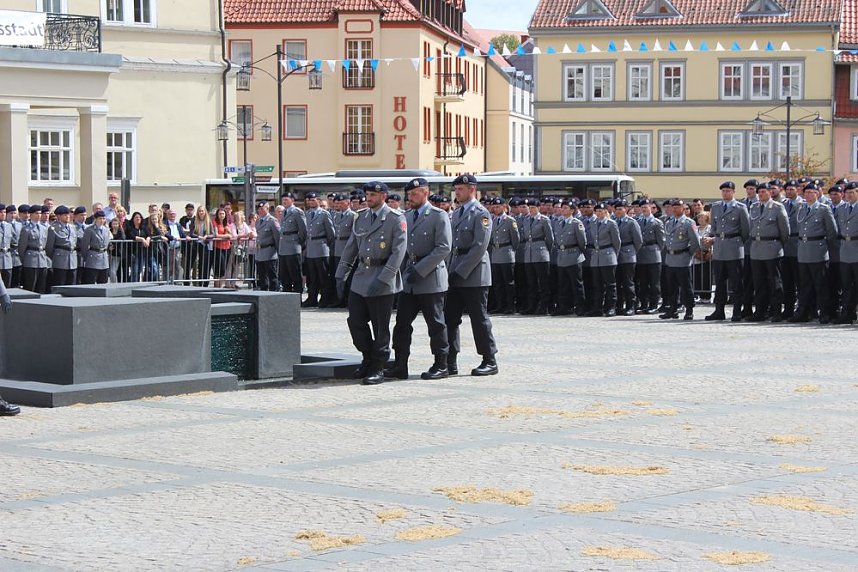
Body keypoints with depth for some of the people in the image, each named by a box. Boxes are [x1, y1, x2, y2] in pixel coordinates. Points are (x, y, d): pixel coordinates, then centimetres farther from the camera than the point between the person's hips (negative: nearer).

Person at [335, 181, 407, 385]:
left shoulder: (396, 219, -7)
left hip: (383, 282, -6)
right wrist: (341, 275, 11)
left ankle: (378, 368, 8)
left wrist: (383, 279, -20)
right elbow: (350, 248, 18)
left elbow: (399, 251, -14)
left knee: (380, 328, -1)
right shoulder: (361, 218, 12)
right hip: (361, 279, 6)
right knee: (355, 321, 5)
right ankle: (368, 357, 24)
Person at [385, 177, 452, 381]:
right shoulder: (407, 216, 15)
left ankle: (441, 366, 9)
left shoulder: (438, 216, -7)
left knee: (436, 324, 1)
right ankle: (400, 366, 7)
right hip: (409, 281, 7)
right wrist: (404, 271, 9)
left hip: (431, 279, -7)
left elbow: (444, 248, -15)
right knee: (402, 323, 4)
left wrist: (420, 270, -18)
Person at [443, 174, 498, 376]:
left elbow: (480, 246, -16)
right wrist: (451, 270, 11)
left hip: (474, 275, -8)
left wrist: (461, 272, -18)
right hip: (456, 275, 8)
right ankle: (450, 363, 8)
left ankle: (490, 362, 7)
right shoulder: (456, 214, 17)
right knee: (450, 318, 5)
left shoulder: (481, 214, -9)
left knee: (479, 319, -2)